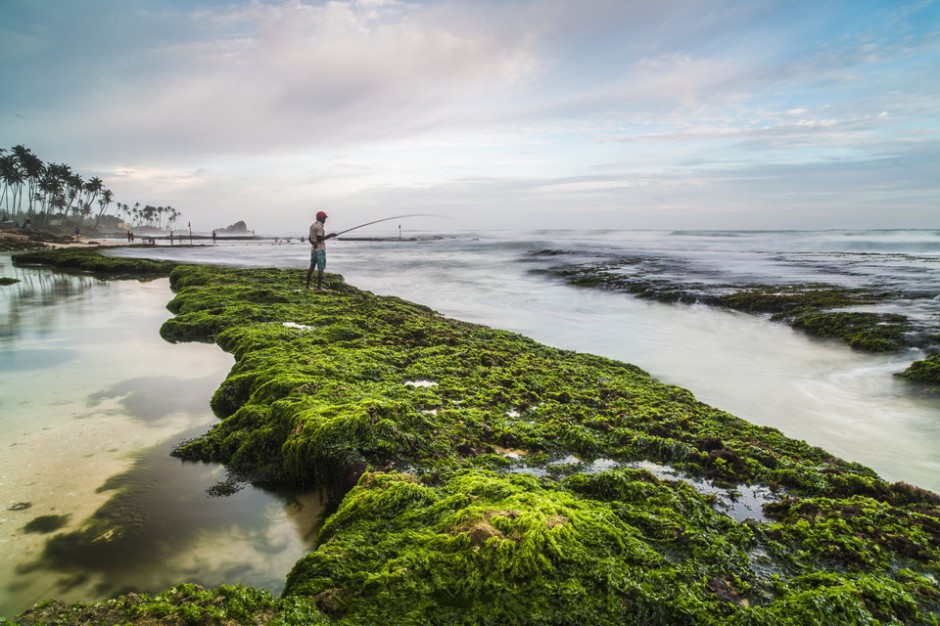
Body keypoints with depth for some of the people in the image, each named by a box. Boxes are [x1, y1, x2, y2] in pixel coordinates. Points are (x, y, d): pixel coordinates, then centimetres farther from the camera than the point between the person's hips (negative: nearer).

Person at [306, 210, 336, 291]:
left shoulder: (312, 225, 14)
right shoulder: (319, 226, -14)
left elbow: (309, 238, 16)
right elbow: (319, 239, -20)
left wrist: (313, 243, 1)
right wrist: (329, 236, -14)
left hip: (313, 249, 9)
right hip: (320, 249, -9)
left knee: (312, 267, 13)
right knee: (320, 269, -5)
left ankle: (307, 285, 16)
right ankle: (319, 287, -5)